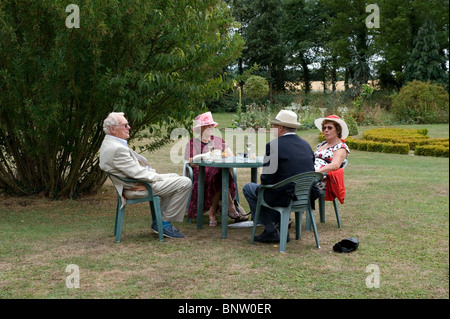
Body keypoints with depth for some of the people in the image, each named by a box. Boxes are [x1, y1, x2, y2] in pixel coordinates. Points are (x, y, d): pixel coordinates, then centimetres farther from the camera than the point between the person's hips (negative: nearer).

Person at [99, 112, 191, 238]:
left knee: (174, 177, 27)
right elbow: (137, 173, -25)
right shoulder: (117, 149, -27)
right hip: (137, 188, -11)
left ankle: (159, 221, 22)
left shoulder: (109, 143, 8)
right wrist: (158, 177, -12)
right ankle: (165, 223, 0)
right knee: (185, 183, -11)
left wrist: (152, 172, 8)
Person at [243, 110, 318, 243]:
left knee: (248, 188, 15)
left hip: (287, 197, -7)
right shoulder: (306, 144, 8)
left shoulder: (273, 145, -12)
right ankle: (279, 227, 31)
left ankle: (271, 231, 12)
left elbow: (267, 179, -14)